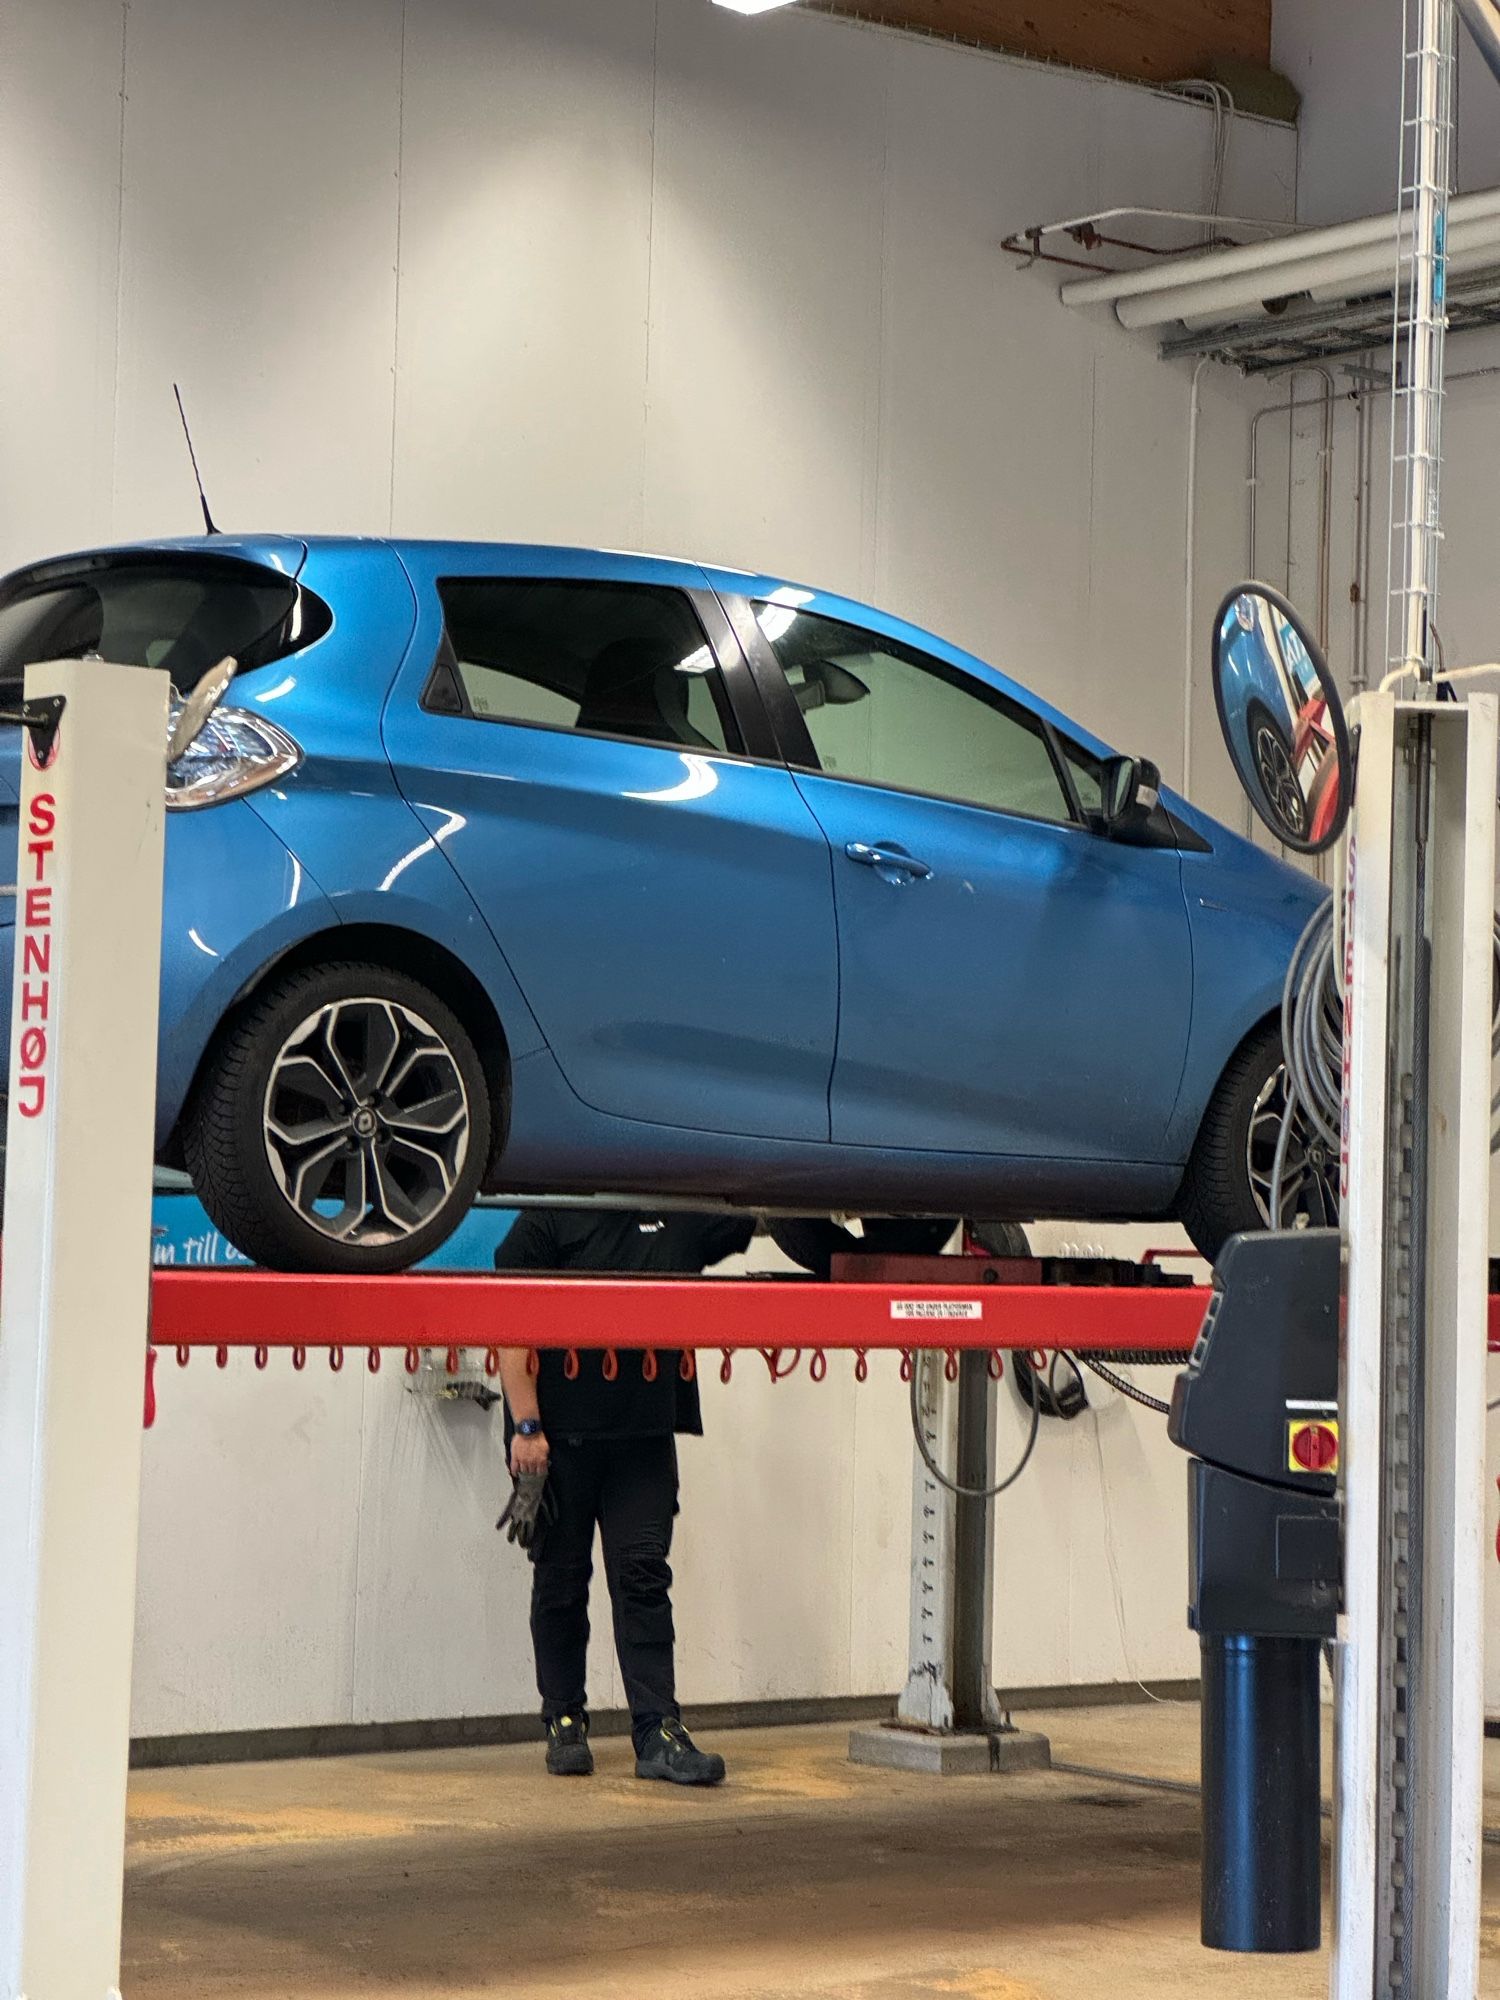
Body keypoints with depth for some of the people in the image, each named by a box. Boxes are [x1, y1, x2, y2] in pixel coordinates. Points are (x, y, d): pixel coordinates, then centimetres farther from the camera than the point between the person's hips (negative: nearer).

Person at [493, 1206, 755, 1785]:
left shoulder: (681, 1221, 11)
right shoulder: (547, 1221, -1)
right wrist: (526, 1427, -14)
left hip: (644, 1436, 2)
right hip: (559, 1436, -2)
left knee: (643, 1579, -2)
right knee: (561, 1581, 7)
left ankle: (659, 1734, -4)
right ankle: (564, 1722, 19)